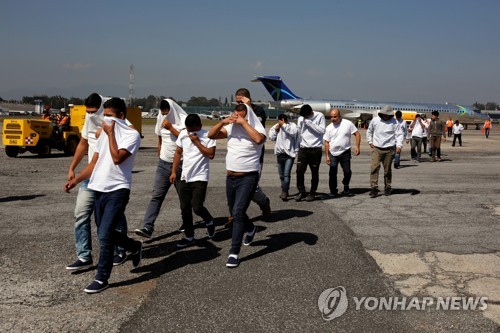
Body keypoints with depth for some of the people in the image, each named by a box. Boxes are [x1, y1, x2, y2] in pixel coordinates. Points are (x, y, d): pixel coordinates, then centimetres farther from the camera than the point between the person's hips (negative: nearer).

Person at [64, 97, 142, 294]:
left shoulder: (132, 135, -9)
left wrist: (110, 134, -15)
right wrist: (76, 180, 6)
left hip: (117, 191, -8)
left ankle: (102, 279, 3)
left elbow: (117, 158, -23)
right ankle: (135, 247, 39)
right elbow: (94, 163, 16)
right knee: (105, 234, 14)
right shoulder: (105, 134, 14)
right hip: (99, 190, 8)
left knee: (105, 236, -10)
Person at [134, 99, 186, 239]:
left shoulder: (183, 120, -8)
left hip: (180, 164, -4)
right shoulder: (161, 120, 8)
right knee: (156, 195, -6)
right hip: (163, 164, 4)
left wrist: (171, 128, -20)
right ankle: (147, 227, -13)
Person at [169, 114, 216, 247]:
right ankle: (189, 236, 20)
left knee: (197, 207, -13)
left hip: (200, 178, -5)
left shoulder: (207, 136, -9)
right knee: (185, 209, 7)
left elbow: (211, 155, -17)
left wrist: (197, 142, -17)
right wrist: (173, 172, 7)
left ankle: (209, 221, 20)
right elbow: (178, 153, 12)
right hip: (185, 177, 5)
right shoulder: (183, 134, 5)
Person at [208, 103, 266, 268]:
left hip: (248, 178, -7)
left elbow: (258, 139, -34)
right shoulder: (230, 128, 4)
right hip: (230, 178, 7)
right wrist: (223, 122, -13)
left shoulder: (257, 129, -12)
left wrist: (243, 123, -28)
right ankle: (251, 229, 52)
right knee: (234, 212, 21)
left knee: (238, 212, -16)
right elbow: (211, 135, 1)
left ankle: (234, 253, -10)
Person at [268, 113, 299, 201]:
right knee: (281, 175, 13)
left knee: (286, 174, -17)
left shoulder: (292, 126, -4)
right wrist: (275, 129, -9)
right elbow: (271, 138, 3)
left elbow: (293, 132, -23)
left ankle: (284, 192, -16)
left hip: (289, 154, -5)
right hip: (280, 153, 5)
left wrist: (284, 125, -20)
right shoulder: (275, 127, 7)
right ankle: (284, 191, 25)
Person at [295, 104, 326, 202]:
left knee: (314, 172, 4)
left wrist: (309, 123, -16)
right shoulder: (300, 118, 7)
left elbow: (322, 131, -12)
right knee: (299, 170, -4)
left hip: (316, 148, -3)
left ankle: (312, 193, 15)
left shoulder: (320, 116, -4)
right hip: (303, 148, 3)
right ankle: (301, 192, 10)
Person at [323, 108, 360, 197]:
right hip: (333, 154, 1)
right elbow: (327, 142, 6)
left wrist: (357, 146, -9)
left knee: (347, 172, 1)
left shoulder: (348, 124, -2)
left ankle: (346, 189, 21)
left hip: (345, 152, -1)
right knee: (332, 173, 0)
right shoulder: (329, 128, 4)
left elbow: (357, 134, 2)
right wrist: (327, 156, 1)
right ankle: (333, 191, 12)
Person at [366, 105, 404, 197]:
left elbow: (399, 134, -3)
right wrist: (370, 142, 12)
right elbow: (369, 131, 19)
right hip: (376, 148, 1)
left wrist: (399, 145, -16)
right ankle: (374, 189, -14)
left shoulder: (394, 122, -2)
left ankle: (387, 188, 23)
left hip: (389, 149, 0)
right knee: (374, 167, -14)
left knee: (387, 170, 8)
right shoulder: (375, 120, 3)